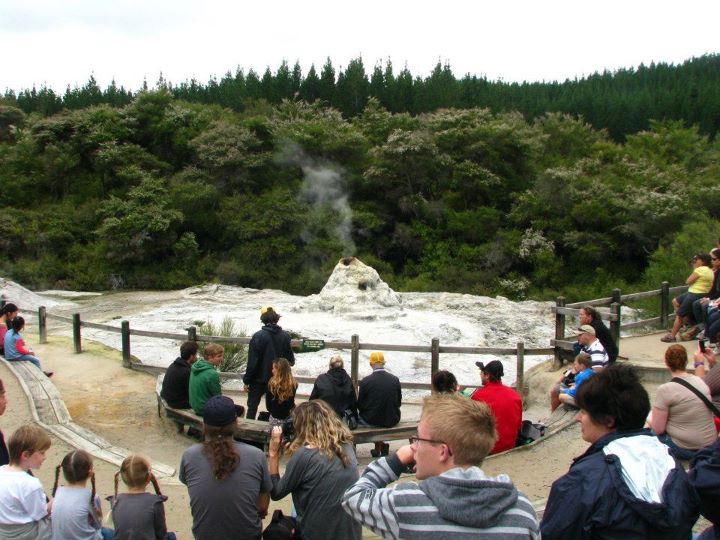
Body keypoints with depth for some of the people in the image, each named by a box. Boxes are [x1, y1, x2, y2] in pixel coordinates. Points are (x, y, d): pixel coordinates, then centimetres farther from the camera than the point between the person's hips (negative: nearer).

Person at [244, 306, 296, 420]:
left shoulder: (258, 336, -17)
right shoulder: (285, 336, -7)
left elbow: (252, 361, -15)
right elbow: (290, 359, 0)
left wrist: (247, 380, -6)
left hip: (259, 378, -3)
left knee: (252, 406, 11)